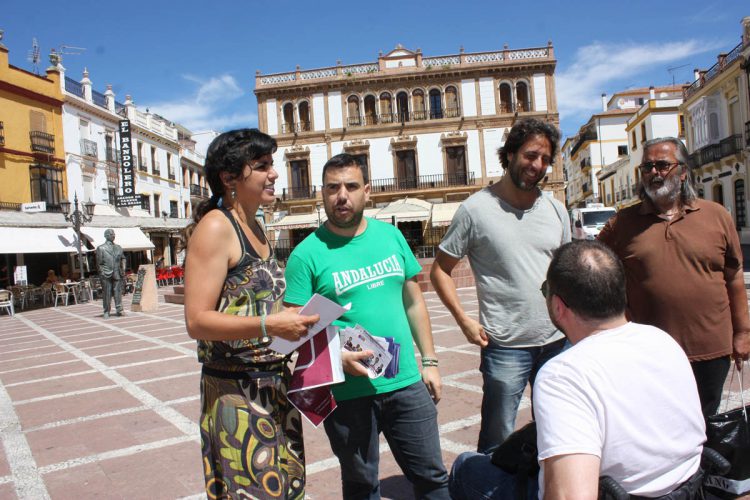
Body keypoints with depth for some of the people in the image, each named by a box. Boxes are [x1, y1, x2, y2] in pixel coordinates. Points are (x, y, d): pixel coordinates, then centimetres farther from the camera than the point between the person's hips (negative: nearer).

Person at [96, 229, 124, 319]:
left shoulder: (118, 247, 17)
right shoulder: (101, 248, 5)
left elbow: (122, 259, 17)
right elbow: (99, 262, 3)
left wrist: (122, 271, 8)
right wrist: (101, 271, -8)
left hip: (117, 274, 3)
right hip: (106, 274, -3)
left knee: (118, 292, 0)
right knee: (106, 293, 0)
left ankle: (118, 310, 4)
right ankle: (106, 312, 7)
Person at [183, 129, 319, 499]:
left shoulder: (254, 229, 12)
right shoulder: (215, 227, -14)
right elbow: (197, 321, -20)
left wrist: (295, 320, 5)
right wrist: (269, 326, -28)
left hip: (273, 385, 8)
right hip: (236, 393, -8)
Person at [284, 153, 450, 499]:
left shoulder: (390, 235, 4)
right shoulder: (307, 254, -9)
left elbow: (414, 302, 10)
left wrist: (429, 361, 9)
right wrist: (338, 358, -24)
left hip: (407, 384, 3)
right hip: (347, 393, -3)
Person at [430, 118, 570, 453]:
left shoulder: (555, 210, 6)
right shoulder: (476, 209, -9)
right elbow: (440, 270, -4)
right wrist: (464, 320, -12)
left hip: (557, 340, 5)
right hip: (506, 346, -5)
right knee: (497, 440, 5)